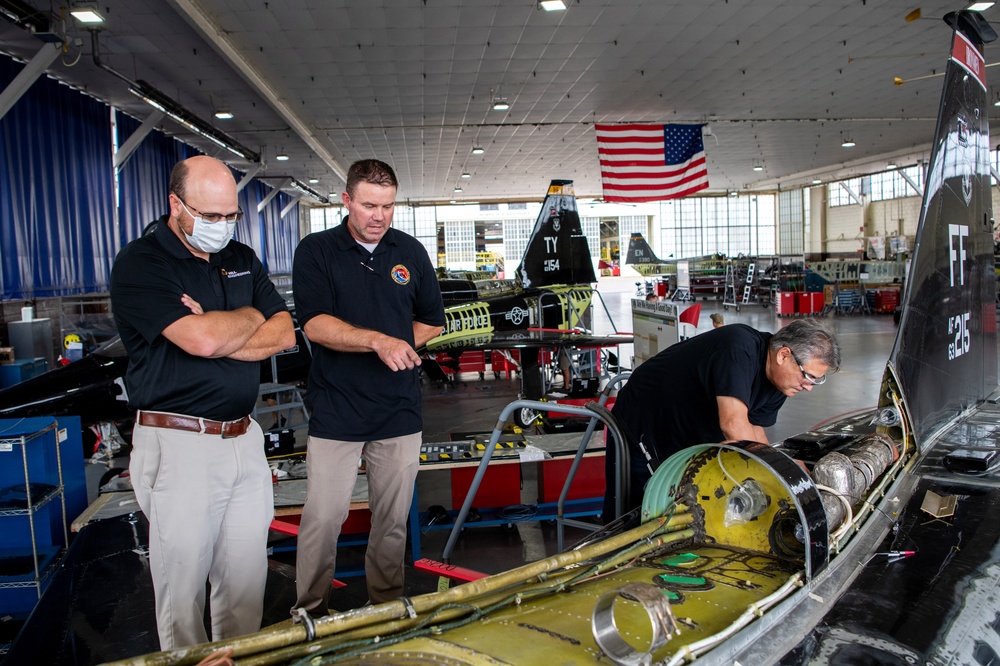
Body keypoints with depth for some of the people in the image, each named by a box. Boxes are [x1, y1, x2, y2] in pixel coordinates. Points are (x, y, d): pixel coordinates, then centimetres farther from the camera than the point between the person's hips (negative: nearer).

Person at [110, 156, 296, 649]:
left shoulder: (242, 259, 12)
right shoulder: (140, 265, -8)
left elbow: (284, 333, 3)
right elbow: (204, 340, -22)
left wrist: (216, 332, -11)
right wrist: (250, 317, -2)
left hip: (244, 438, 6)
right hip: (178, 444, -5)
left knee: (247, 580, 14)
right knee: (183, 586, 7)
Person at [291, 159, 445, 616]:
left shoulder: (410, 252, 10)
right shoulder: (316, 251, -1)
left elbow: (433, 322, 16)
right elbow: (315, 324, -13)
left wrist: (398, 346, 0)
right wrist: (378, 341, -25)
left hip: (399, 410, 3)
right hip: (335, 411, -3)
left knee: (393, 519, 12)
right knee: (322, 518, 1)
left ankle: (387, 606, 30)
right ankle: (310, 613, 22)